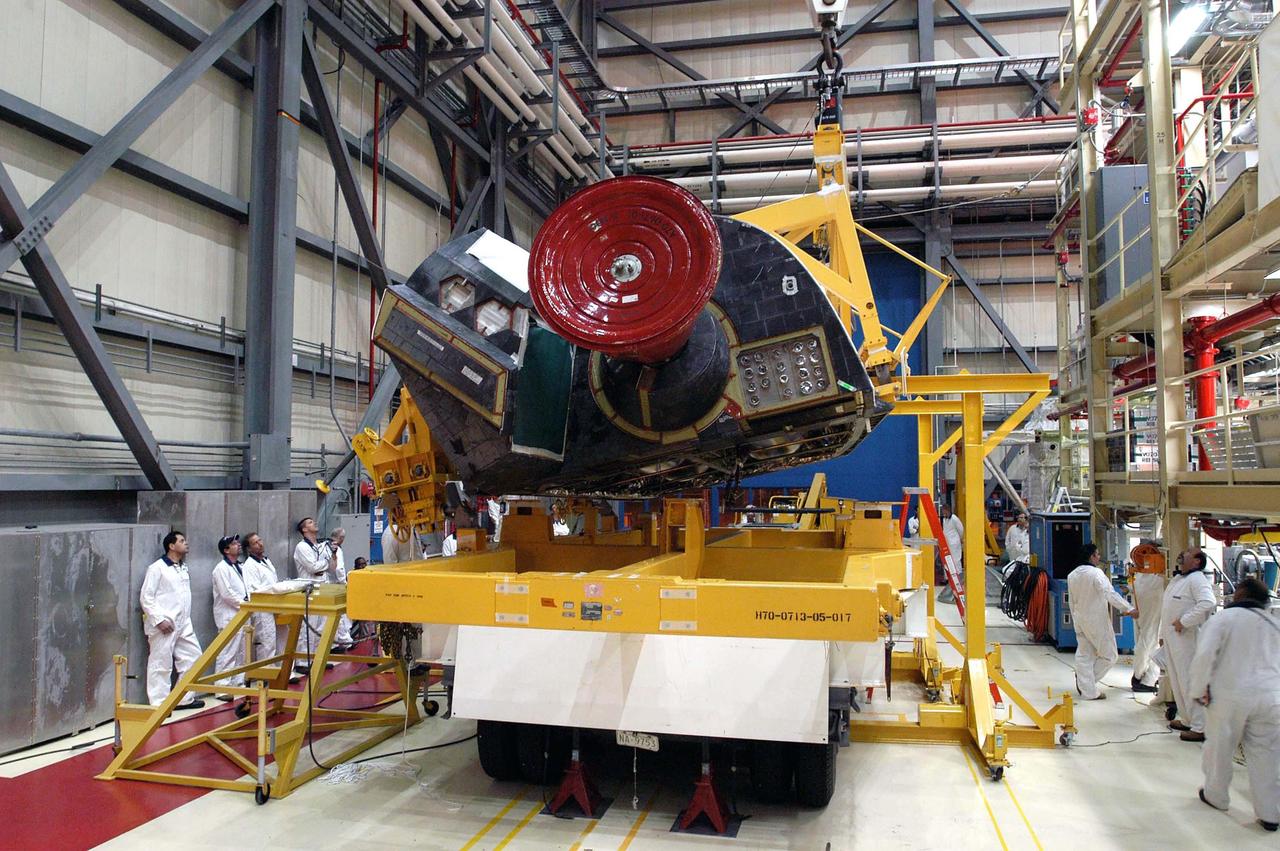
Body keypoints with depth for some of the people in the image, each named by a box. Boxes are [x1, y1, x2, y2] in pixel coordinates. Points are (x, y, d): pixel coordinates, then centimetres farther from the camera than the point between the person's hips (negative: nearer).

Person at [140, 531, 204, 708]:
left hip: (183, 625, 8)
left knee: (193, 657, 9)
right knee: (161, 665, -1)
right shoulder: (157, 568, -7)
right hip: (164, 626, -8)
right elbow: (146, 597, -11)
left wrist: (187, 619, 13)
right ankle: (159, 704, 8)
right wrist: (159, 620, -17)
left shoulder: (183, 568, 15)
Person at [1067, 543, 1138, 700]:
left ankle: (1088, 690, 12)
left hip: (1080, 621, 7)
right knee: (1109, 655, 7)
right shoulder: (1096, 573, -17)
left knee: (1084, 655, 11)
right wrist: (1129, 609, -23)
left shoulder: (1072, 575, 6)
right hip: (1097, 621, -7)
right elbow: (1110, 594, -24)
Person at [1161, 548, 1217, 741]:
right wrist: (1163, 634, 22)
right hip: (1172, 639, 10)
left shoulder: (1197, 579, -13)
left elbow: (1208, 603, -30)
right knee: (1177, 681, 17)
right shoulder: (1177, 579, 17)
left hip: (1187, 639, -10)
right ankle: (1186, 720, 29)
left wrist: (1184, 621, -24)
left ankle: (1200, 728, -1)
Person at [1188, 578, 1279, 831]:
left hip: (1230, 696, -4)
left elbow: (1204, 655, -15)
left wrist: (1198, 690, -6)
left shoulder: (1223, 618, -5)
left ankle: (1216, 796, 28)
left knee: (1220, 746, 13)